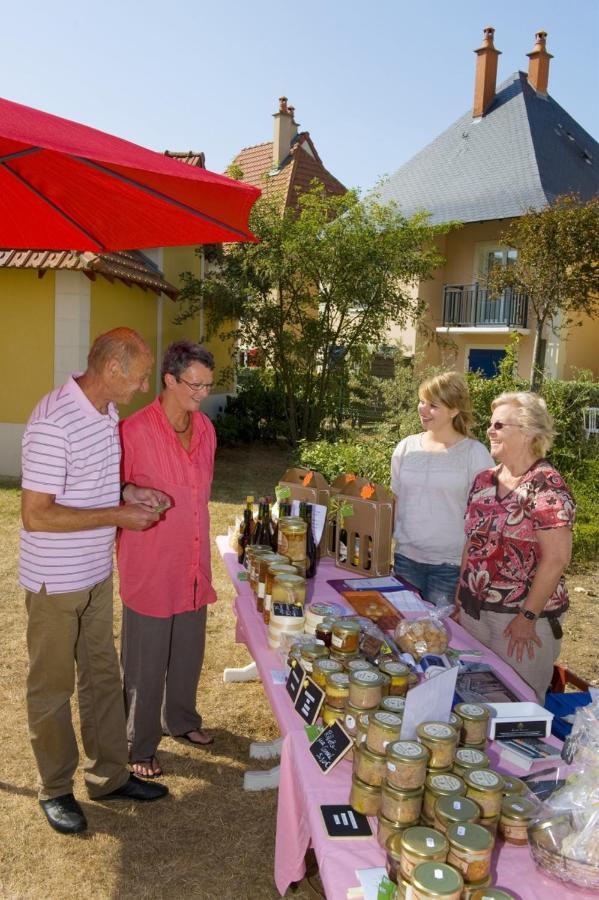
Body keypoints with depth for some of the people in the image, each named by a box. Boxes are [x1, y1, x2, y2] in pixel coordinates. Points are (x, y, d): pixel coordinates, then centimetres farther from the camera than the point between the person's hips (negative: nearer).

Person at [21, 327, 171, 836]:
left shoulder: (107, 411, 1)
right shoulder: (53, 423, -26)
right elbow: (36, 514, -26)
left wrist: (129, 492, -2)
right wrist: (118, 516, -23)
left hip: (98, 573, 8)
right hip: (55, 581, -8)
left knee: (103, 675, 19)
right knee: (53, 686, 11)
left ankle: (109, 775, 36)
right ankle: (56, 790, 31)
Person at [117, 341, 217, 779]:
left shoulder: (205, 428, 2)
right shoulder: (135, 430, -19)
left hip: (193, 565, 6)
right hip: (150, 568, -6)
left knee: (188, 652, 22)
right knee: (145, 662, 10)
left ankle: (180, 718, 46)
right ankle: (141, 745, 31)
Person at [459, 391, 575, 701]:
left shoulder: (546, 486, -15)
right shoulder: (484, 480, 6)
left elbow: (556, 558, -18)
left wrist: (528, 617, -17)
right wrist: (461, 595, 11)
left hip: (521, 617, -6)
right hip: (474, 610, 6)